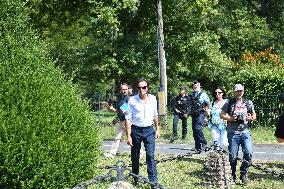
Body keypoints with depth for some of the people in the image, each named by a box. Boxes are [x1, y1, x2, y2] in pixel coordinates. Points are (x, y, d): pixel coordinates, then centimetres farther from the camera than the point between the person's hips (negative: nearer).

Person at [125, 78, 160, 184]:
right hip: (136, 130, -1)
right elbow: (128, 118, -8)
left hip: (149, 130, 1)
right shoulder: (132, 100, -9)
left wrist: (157, 129, 16)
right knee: (135, 156, 10)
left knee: (150, 155, -8)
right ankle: (136, 180, 25)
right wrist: (128, 135, -12)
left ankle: (153, 181, -7)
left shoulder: (153, 99, 2)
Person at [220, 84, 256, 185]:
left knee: (248, 153, -12)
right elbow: (222, 115, 4)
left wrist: (251, 118, -5)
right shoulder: (229, 103, 4)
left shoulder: (248, 103, 11)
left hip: (245, 132, 2)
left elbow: (254, 115, 18)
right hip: (233, 132, -2)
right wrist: (230, 118, -14)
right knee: (232, 156, 2)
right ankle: (232, 176, 18)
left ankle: (243, 173, 7)